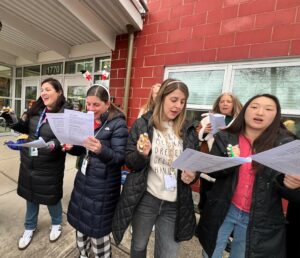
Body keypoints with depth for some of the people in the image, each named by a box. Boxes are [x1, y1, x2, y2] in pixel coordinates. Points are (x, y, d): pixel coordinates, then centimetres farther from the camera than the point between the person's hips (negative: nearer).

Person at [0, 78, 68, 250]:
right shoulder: (36, 110, 0)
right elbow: (25, 127, 12)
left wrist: (55, 145, -36)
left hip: (50, 166, -6)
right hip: (29, 162, 6)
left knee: (51, 196, 14)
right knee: (30, 195, 23)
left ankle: (56, 224, 45)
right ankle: (30, 228, 50)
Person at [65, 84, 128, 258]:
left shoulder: (118, 124, -15)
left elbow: (121, 158, -18)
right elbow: (84, 150, 14)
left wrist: (101, 150, -34)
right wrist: (72, 147, -6)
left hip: (103, 185, -6)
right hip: (83, 179, 7)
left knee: (97, 230, 9)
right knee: (80, 222, 23)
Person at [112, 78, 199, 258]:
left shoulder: (188, 130, 0)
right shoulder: (142, 125, -8)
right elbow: (130, 162, -5)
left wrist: (192, 175, -13)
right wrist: (142, 154, -26)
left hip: (175, 203, 2)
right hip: (145, 198, -1)